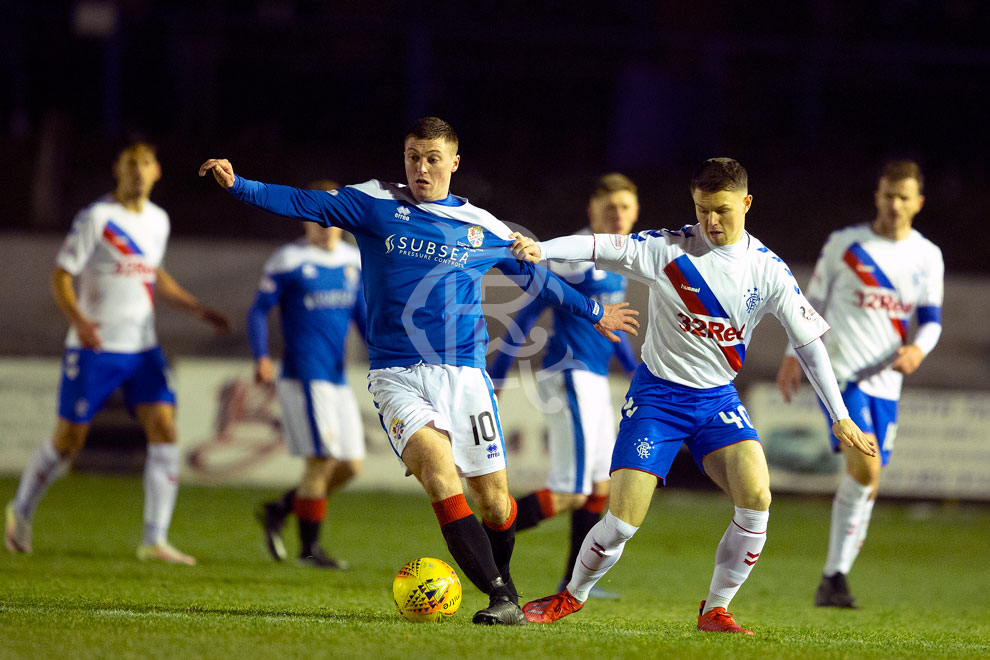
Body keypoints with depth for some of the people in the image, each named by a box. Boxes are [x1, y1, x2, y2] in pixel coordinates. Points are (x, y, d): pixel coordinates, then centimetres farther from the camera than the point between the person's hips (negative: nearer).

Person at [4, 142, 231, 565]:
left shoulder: (158, 221, 10)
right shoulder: (96, 218, -10)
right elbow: (61, 276, -11)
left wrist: (198, 310, 20)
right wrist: (78, 320, -28)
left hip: (143, 347, 5)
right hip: (94, 347, -5)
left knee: (164, 430, -10)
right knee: (68, 441, -1)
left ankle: (155, 541, -7)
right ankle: (20, 513, 26)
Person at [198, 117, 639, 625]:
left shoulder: (482, 228, 9)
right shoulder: (376, 204, 5)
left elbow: (535, 275, 23)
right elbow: (304, 204, -1)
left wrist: (594, 313, 32)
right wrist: (237, 185, -14)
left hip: (463, 374, 2)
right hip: (396, 375, -2)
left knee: (493, 499, -2)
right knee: (438, 469, -25)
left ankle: (503, 586, 28)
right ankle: (500, 598, -25)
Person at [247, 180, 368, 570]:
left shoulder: (353, 261, 12)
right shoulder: (289, 261, -5)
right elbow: (259, 310, -3)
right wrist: (261, 357, -16)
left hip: (337, 379, 7)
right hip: (303, 377, -7)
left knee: (350, 464, 5)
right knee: (323, 460, -12)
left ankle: (279, 510, 22)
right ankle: (309, 549, 0)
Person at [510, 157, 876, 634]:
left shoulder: (767, 270, -4)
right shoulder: (668, 250, -10)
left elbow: (809, 341, 1)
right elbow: (603, 248, -22)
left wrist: (840, 417, 0)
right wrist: (541, 250, -40)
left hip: (718, 398, 2)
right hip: (658, 393, -2)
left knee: (756, 498, -20)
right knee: (623, 520, -9)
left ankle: (714, 611, -3)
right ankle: (572, 596, 19)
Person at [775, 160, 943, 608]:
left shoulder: (928, 257, 9)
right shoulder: (845, 244, 1)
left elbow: (931, 318, 11)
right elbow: (814, 300, 9)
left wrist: (919, 348, -10)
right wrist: (794, 355, 4)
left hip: (886, 381, 5)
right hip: (840, 371, -5)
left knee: (866, 485, 5)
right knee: (865, 468, -22)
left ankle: (833, 579, 15)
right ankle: (836, 577, -14)